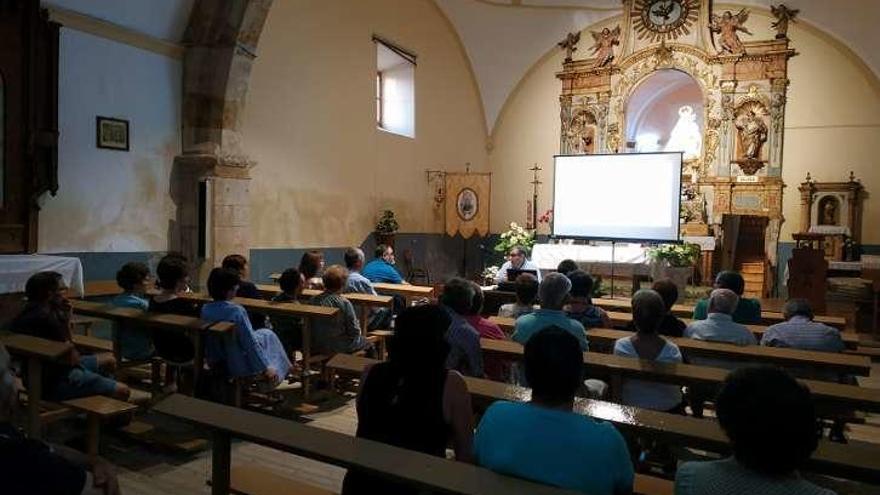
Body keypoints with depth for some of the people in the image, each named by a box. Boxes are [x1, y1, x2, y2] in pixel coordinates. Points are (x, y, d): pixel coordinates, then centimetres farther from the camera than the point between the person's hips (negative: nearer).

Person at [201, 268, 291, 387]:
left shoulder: (205, 309, -8)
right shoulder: (237, 311, -27)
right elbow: (251, 343, -22)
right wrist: (266, 368, -11)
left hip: (214, 363, 6)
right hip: (238, 366, -6)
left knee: (257, 334, 26)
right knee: (267, 334, 17)